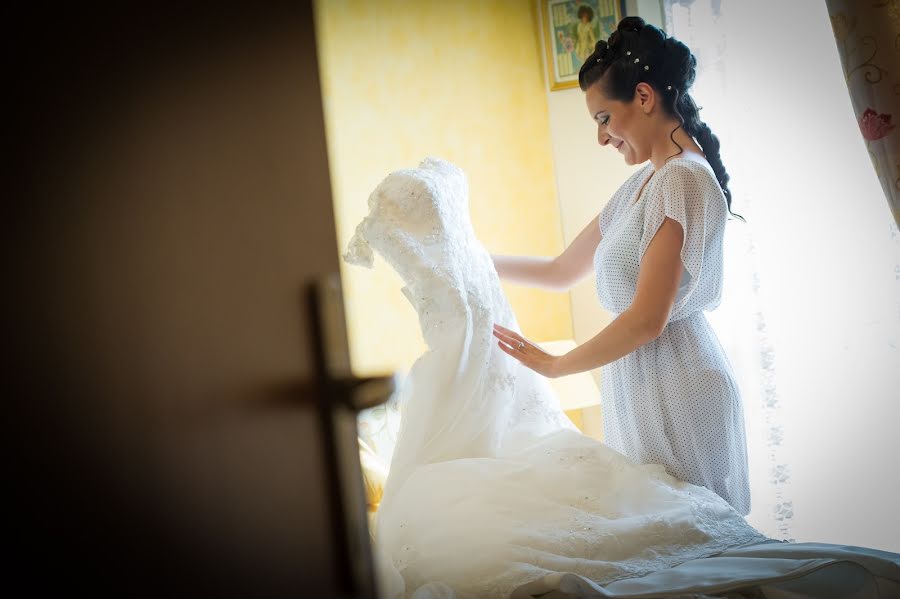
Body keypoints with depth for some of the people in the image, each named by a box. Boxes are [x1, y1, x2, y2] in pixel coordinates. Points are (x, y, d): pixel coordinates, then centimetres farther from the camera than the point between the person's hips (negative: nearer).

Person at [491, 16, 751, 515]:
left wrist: (555, 365, -10)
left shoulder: (684, 179, -15)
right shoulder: (642, 184, 14)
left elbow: (647, 319, -20)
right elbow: (562, 271, 21)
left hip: (677, 390, -9)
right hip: (639, 390, 9)